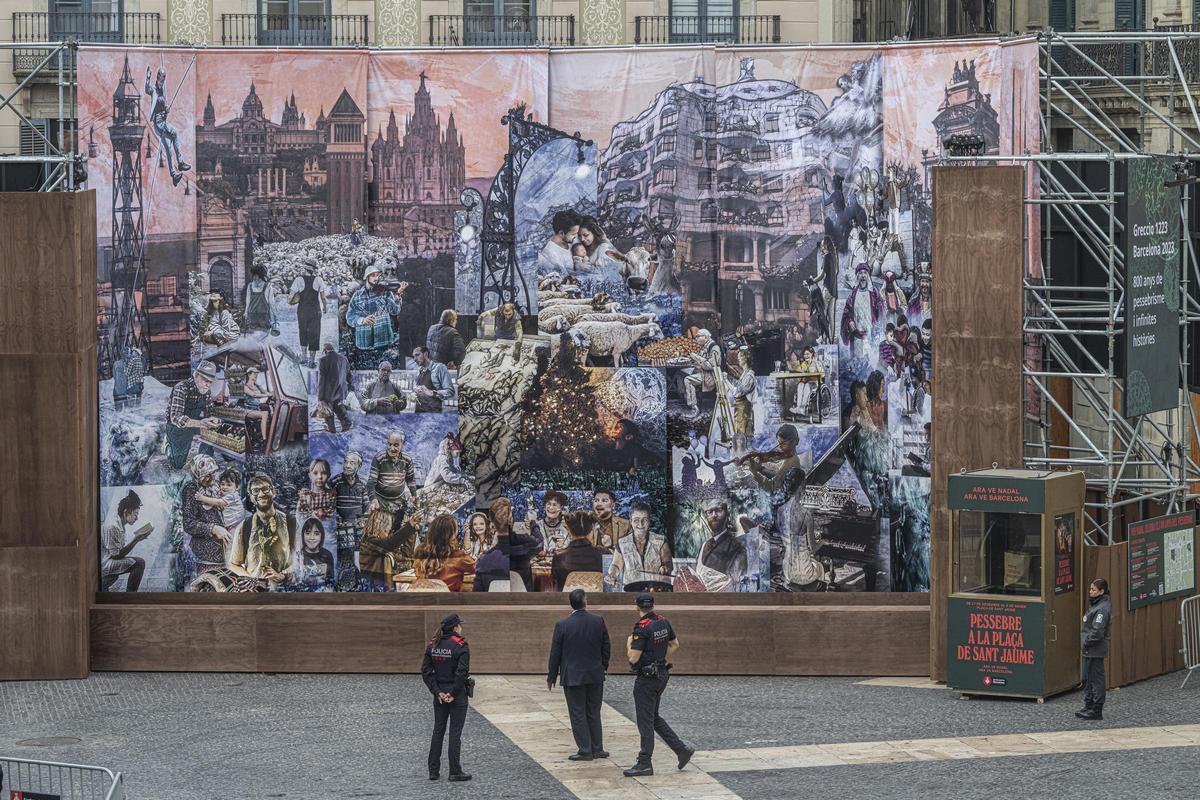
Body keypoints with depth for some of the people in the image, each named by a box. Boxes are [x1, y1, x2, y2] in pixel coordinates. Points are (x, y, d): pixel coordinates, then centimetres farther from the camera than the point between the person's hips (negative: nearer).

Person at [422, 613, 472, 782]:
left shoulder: (432, 645, 4)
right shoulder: (460, 646, -14)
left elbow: (425, 670, 0)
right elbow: (462, 672, -21)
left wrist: (437, 691, -1)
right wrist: (454, 693, -12)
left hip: (440, 694, 5)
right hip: (457, 696, -5)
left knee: (438, 731, 12)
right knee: (455, 733, 1)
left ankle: (433, 771, 14)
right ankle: (455, 772, 2)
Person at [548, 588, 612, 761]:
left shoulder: (562, 625, -13)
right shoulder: (598, 621, -5)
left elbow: (555, 653, -7)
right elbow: (606, 647, 3)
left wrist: (551, 677, 4)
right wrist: (603, 667, 18)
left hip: (573, 677, -3)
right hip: (595, 675, 3)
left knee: (578, 714, 5)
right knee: (594, 713, 15)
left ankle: (585, 750, 6)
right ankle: (597, 749, 18)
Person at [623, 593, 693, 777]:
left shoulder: (642, 627, -20)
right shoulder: (663, 622, 5)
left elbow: (633, 658, -20)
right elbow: (675, 644, 18)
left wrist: (629, 643, -2)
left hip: (647, 678, -8)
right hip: (662, 674, 8)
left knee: (645, 721, -2)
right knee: (654, 718, 18)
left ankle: (645, 764, 2)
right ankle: (681, 749, 14)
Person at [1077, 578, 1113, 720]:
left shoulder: (1102, 608, -16)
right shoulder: (1095, 605, 15)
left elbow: (1098, 630, -23)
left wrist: (1087, 642, -15)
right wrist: (1084, 642, 14)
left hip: (1096, 650, -10)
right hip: (1089, 650, 10)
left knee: (1096, 679, -5)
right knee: (1087, 679, 17)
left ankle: (1097, 710, -1)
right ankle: (1088, 706, 25)